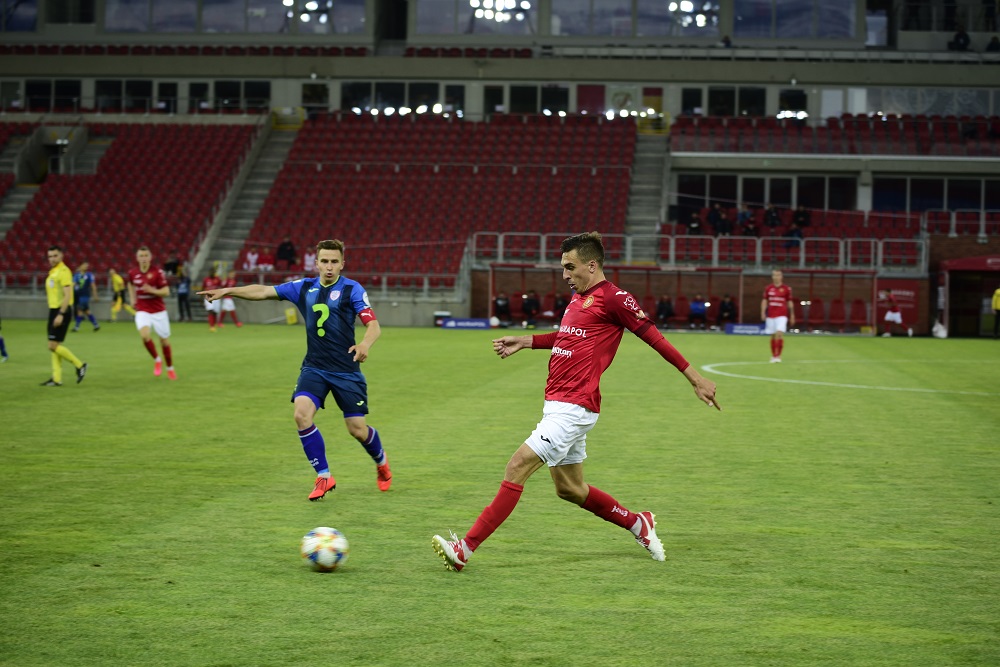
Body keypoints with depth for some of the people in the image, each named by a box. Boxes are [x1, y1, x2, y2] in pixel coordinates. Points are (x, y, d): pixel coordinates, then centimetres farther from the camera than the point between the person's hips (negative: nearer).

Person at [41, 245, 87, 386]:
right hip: (54, 310, 9)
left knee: (53, 346, -11)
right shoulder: (53, 272, 15)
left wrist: (61, 314, -25)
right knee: (54, 346, 8)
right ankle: (56, 379, 11)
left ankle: (79, 365, 1)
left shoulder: (63, 271, -14)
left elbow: (68, 295, -21)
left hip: (61, 311, -9)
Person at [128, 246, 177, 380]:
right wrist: (132, 298, 13)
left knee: (164, 340, 6)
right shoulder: (132, 272, -1)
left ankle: (170, 368, 28)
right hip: (142, 311, 1)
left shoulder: (158, 272, -11)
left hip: (159, 311, -1)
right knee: (145, 335, -25)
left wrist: (152, 290, -27)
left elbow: (166, 292, -12)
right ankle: (157, 360, -1)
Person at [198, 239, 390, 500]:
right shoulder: (304, 288, 5)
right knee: (302, 414, -19)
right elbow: (264, 291, 9)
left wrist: (365, 344, -37)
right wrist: (228, 291, 1)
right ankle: (324, 476, -6)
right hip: (314, 368, 3)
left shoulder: (352, 289, -7)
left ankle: (381, 461, 35)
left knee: (357, 429, 0)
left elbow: (373, 325, -16)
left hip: (346, 370, -3)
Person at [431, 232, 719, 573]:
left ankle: (465, 548, -15)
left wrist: (695, 378, -10)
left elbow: (654, 337, -10)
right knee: (569, 488, 18)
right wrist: (524, 341, 24)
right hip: (557, 404, 10)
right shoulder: (578, 298, 15)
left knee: (517, 468, -14)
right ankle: (638, 523, 35)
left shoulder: (613, 298, -11)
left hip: (573, 407, -10)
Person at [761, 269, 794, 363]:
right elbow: (764, 301, 10)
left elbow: (790, 302, 7)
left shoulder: (786, 289, 1)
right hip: (771, 315, 3)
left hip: (782, 315, -3)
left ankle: (778, 355, -14)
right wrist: (763, 312, -1)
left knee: (779, 334, -18)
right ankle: (773, 356, 20)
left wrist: (792, 315, 7)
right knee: (773, 336, 8)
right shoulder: (768, 288, 7)